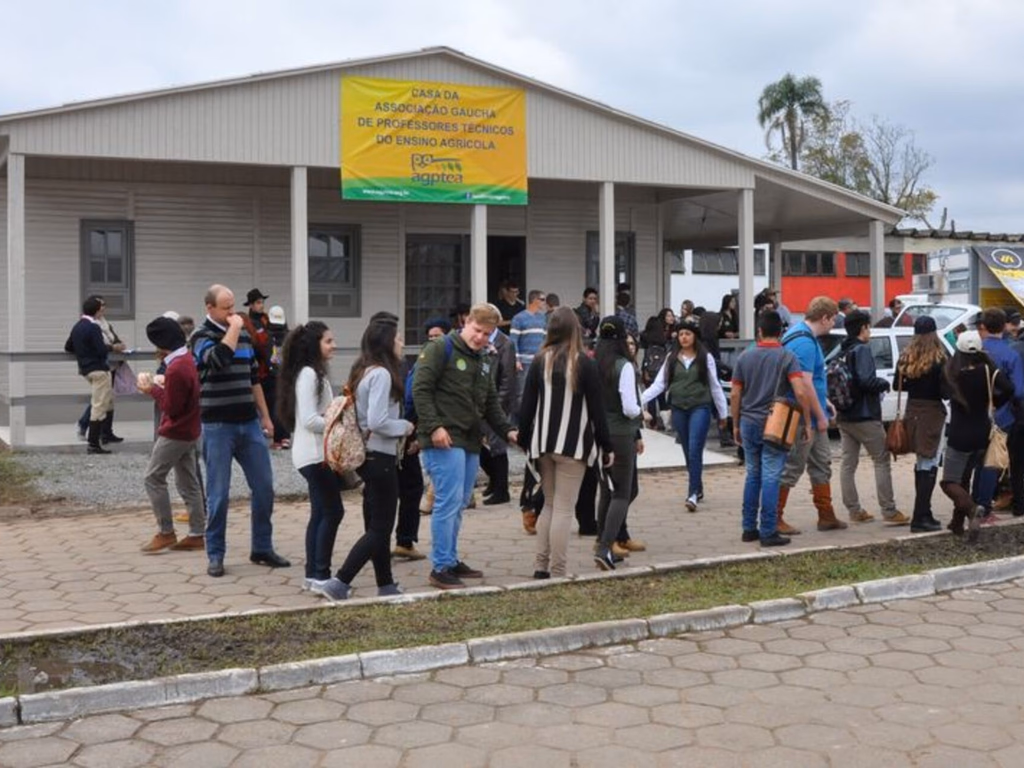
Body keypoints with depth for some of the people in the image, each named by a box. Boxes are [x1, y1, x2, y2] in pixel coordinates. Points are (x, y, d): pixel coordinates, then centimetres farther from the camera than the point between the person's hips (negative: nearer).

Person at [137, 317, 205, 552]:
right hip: (190, 431, 9)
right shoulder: (188, 359, 6)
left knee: (153, 478, 0)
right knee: (189, 483, 11)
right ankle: (196, 534, 13)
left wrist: (153, 390, -9)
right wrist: (163, 383, 8)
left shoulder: (176, 369, -24)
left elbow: (171, 408, -19)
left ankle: (166, 532, 3)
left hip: (175, 433, -9)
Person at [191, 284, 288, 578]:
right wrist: (233, 329, -17)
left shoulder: (243, 335, 12)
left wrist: (265, 416, 17)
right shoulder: (202, 336, -6)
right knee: (218, 494, 0)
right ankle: (215, 555, 10)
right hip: (218, 426, -6)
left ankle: (262, 548, 18)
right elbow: (217, 360, -29)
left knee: (264, 487, 6)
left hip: (249, 423, 6)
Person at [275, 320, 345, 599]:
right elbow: (309, 419, -21)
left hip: (317, 453, 10)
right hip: (314, 454, -10)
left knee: (320, 513, 11)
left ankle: (313, 574, 15)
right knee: (332, 512, -9)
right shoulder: (308, 374, -15)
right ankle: (321, 576, -7)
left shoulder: (314, 373, 17)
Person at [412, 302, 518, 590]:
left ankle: (451, 560, 22)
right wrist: (434, 426, -21)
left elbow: (490, 403, 24)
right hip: (444, 441, -8)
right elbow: (420, 389, -13)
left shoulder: (480, 361, 20)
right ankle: (441, 567, -5)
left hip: (470, 442, 8)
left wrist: (507, 431, 9)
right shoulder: (440, 350, -6)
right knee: (449, 502, -11)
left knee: (458, 505, 12)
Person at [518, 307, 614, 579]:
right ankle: (557, 572, 0)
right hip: (573, 444, -4)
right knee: (564, 509, -1)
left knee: (550, 504, 16)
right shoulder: (585, 363, -6)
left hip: (543, 444, 4)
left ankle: (541, 566, 14)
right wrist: (606, 446, 2)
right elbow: (596, 409, -5)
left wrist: (525, 440, 13)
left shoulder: (540, 361, 3)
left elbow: (528, 404, 4)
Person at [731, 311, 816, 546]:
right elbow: (801, 392, -18)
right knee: (770, 478, -2)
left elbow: (735, 395, 5)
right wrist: (807, 423, -9)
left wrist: (736, 425, 14)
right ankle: (768, 533, -2)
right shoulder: (787, 357, -7)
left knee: (752, 476, 14)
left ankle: (749, 528, 17)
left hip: (749, 423, 4)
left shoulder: (745, 357, 4)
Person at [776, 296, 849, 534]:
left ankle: (826, 516, 23)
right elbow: (805, 386, -24)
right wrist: (820, 416, -16)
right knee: (792, 468, -3)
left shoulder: (808, 338, 12)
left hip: (813, 416, 11)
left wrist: (824, 401, 17)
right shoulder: (804, 343, -21)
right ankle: (775, 518, 5)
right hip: (804, 418, -11)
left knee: (822, 464, 15)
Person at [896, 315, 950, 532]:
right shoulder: (940, 358, -15)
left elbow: (899, 385, 6)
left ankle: (924, 513, 24)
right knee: (929, 466, -2)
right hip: (932, 412, -6)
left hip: (912, 411, 6)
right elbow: (946, 391, -16)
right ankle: (920, 518, -5)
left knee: (921, 464, 17)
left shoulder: (906, 357, 1)